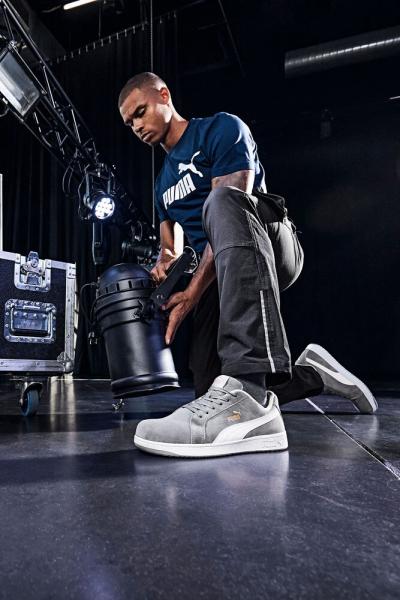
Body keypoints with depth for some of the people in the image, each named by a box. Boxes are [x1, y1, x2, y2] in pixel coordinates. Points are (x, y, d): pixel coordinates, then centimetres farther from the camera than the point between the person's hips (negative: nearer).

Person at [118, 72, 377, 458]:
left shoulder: (221, 129, 0)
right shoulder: (163, 184, 25)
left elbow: (229, 209, -14)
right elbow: (171, 248, 23)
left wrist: (193, 291, -21)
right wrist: (164, 263, -5)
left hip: (271, 248, -7)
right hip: (218, 278, 7)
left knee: (222, 201, -40)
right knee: (210, 390, -6)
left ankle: (248, 390, -52)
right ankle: (312, 374, 18)